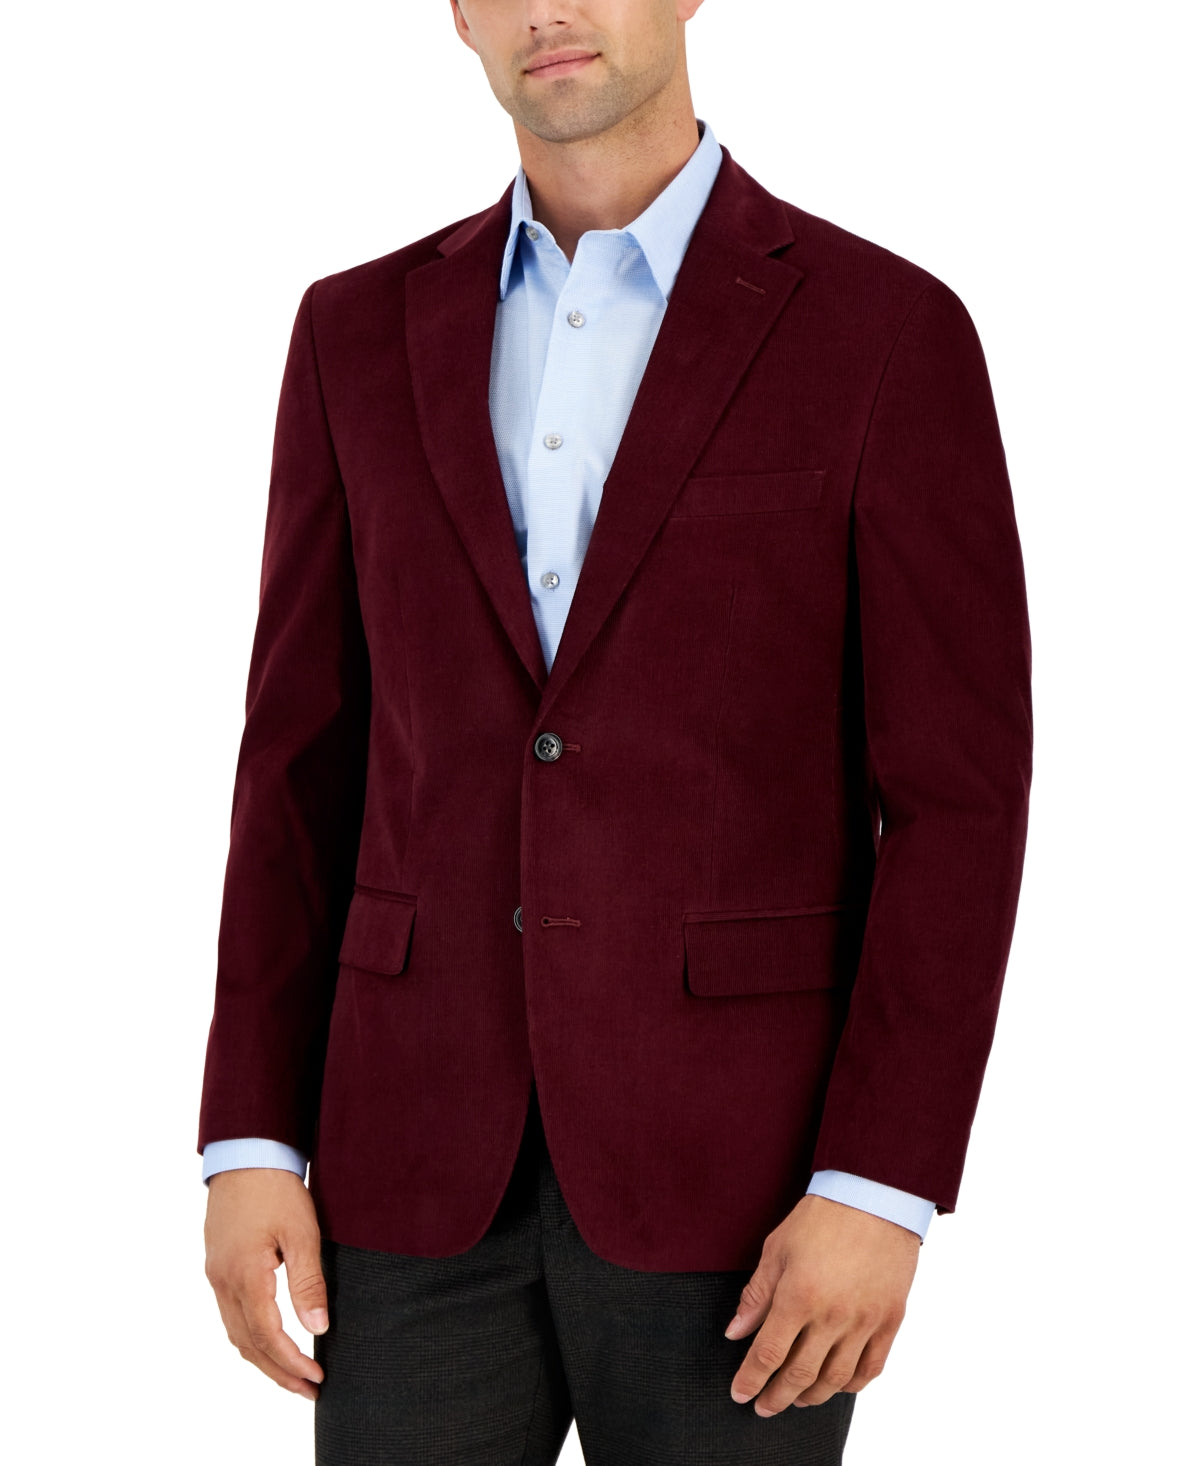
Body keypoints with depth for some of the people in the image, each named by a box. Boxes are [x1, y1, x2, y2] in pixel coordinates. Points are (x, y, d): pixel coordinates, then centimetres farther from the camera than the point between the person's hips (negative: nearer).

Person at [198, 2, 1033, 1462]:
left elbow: (957, 800, -7)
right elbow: (305, 764, 8)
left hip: (734, 1178, -3)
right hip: (429, 1168, 3)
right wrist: (250, 1143, 1)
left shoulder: (887, 335, -4)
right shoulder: (363, 334, 7)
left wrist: (878, 1193, -13)